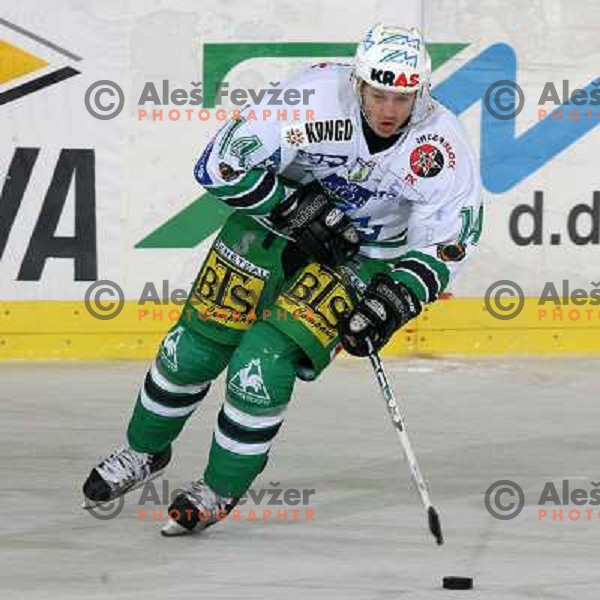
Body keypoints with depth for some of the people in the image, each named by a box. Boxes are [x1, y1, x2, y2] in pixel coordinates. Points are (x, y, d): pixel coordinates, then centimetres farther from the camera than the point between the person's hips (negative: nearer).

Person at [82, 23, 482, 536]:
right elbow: (221, 165, -23)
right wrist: (294, 207, -26)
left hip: (363, 256, -1)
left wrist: (394, 301, -29)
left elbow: (442, 247, -15)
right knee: (196, 347, 2)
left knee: (265, 363, -17)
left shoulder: (440, 147, -26)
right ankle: (144, 452, 31)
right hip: (275, 221, 1)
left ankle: (222, 489, 6)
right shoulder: (316, 98, -29)